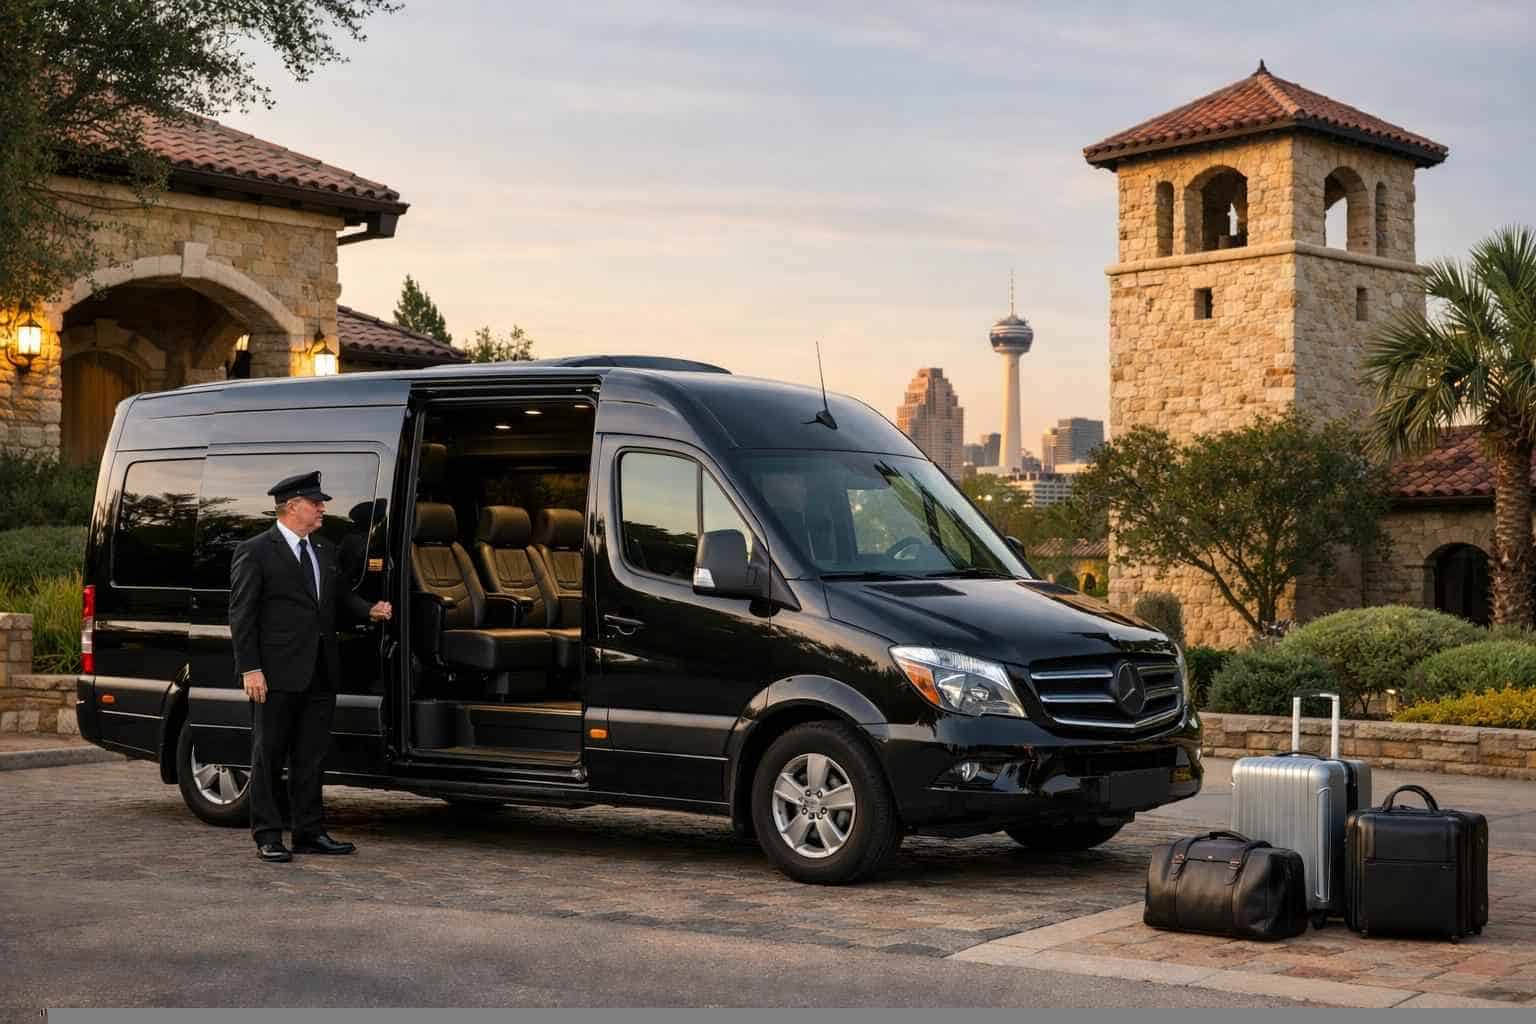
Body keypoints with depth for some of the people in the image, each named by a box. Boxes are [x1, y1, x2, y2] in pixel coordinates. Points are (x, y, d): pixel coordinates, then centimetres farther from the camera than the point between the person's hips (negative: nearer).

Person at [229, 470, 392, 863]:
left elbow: (342, 596, 24)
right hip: (277, 675, -7)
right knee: (269, 756, 3)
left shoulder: (325, 551, 16)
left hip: (320, 675, 7)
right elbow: (241, 615, -8)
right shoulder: (255, 552, -5)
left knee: (310, 756, 12)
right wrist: (250, 669, -14)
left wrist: (369, 610, 2)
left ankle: (310, 831, 19)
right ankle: (268, 836, 8)